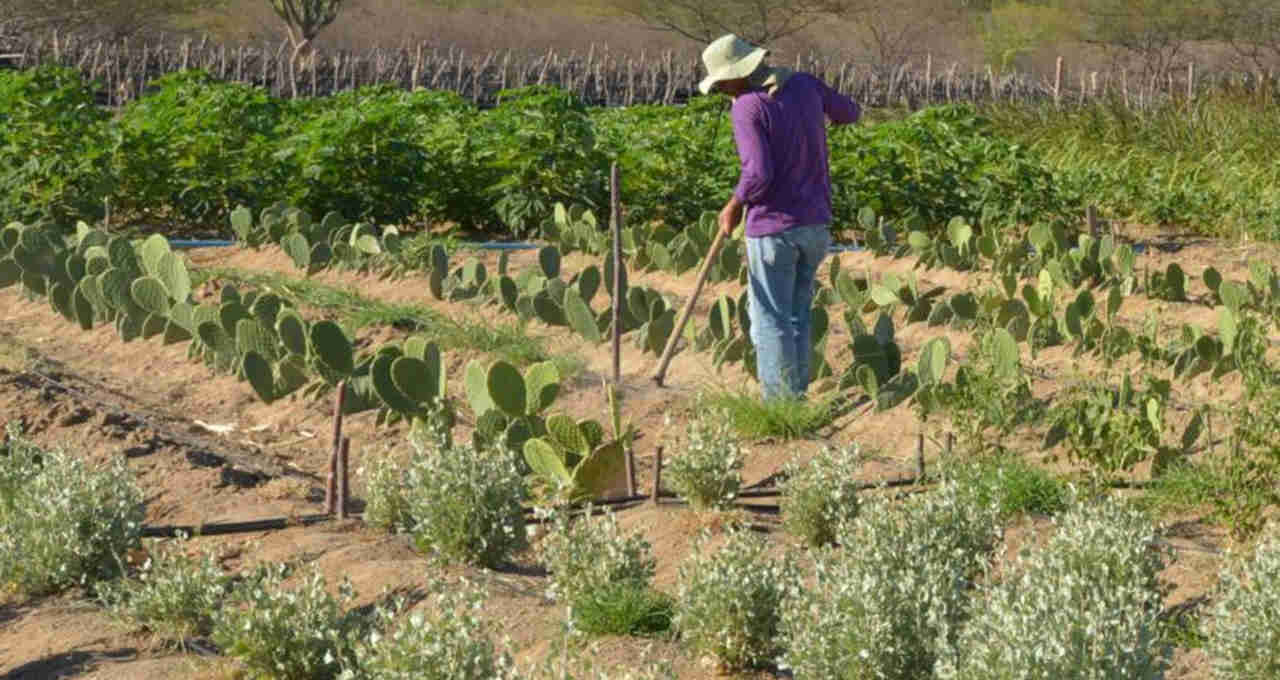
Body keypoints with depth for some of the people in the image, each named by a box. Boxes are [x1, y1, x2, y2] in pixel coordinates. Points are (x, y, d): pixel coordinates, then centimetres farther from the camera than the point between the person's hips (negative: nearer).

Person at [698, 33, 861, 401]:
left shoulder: (748, 106, -17)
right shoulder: (805, 85, 3)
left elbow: (758, 173, -24)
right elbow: (850, 112, 19)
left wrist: (734, 206, -8)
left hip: (773, 226, -7)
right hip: (815, 223, 7)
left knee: (771, 321, 1)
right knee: (797, 316, 16)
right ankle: (797, 395, 19)